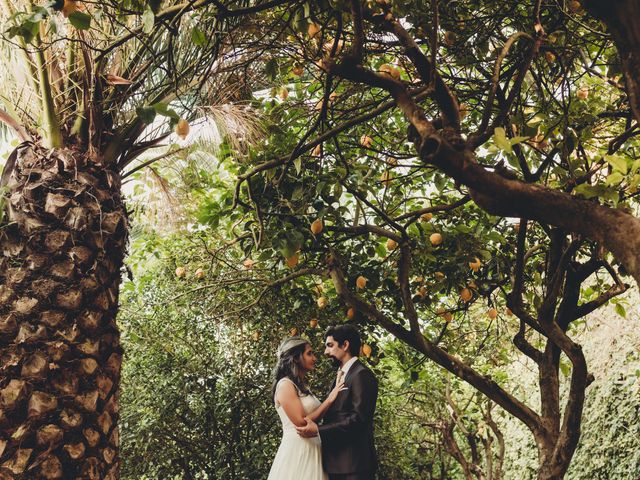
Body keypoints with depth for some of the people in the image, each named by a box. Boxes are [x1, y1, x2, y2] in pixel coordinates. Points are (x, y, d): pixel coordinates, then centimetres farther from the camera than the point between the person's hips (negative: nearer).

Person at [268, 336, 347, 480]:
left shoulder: (302, 386, 15)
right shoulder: (285, 385, -12)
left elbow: (314, 416, 12)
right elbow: (301, 423, -19)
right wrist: (330, 399, -14)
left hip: (311, 451, 9)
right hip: (296, 451, -8)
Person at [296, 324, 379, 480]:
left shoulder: (362, 375, -11)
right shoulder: (341, 375, 19)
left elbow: (359, 419, -20)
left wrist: (319, 431, -20)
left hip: (354, 462, -9)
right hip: (336, 462, 9)